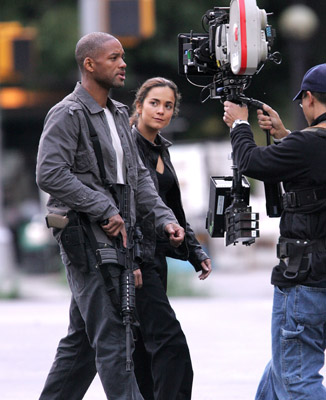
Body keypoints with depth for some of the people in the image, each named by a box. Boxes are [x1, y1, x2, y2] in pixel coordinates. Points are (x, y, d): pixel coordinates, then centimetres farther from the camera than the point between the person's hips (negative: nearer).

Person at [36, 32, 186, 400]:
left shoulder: (119, 115, 18)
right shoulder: (68, 114, -9)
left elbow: (138, 176, 20)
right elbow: (50, 174, -19)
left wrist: (164, 218, 5)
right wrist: (106, 209, -18)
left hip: (113, 235, 9)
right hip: (85, 236, -9)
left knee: (83, 338, 13)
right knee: (111, 335, -11)